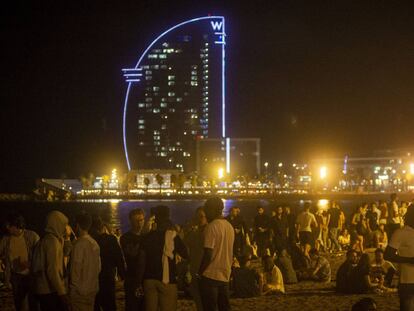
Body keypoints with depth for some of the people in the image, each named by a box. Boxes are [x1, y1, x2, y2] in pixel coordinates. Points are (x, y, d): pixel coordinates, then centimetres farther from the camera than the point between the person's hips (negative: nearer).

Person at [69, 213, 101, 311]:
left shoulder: (79, 244, -16)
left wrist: (73, 288, -7)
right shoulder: (95, 244, 8)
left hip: (80, 291, -8)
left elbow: (75, 269, -15)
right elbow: (98, 267, 13)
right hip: (92, 290, 8)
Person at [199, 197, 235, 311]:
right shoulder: (229, 227, 11)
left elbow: (208, 254, -18)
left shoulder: (212, 227, -14)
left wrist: (200, 272, -7)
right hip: (225, 276, 8)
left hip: (211, 276, -8)